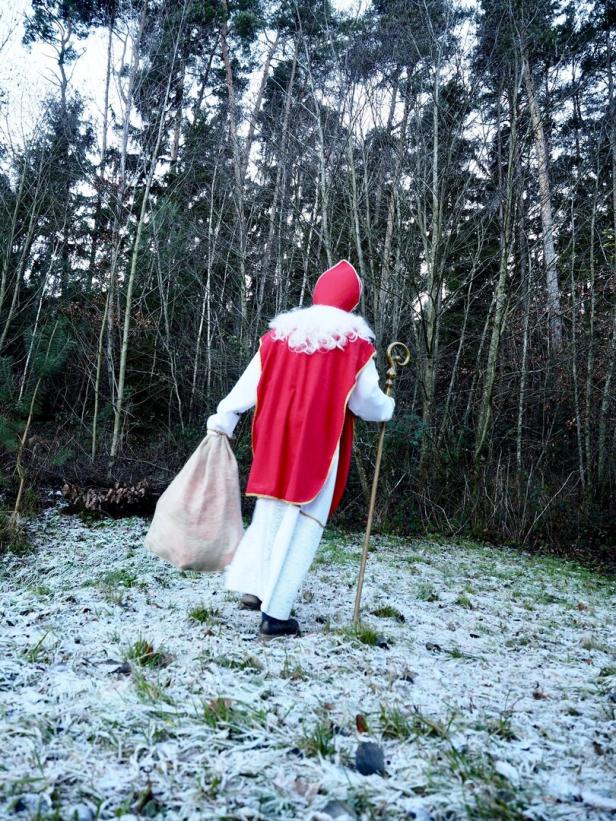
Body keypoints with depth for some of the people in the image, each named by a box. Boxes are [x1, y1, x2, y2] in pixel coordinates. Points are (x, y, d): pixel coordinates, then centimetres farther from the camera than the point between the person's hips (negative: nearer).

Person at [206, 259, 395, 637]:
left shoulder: (280, 332, 5)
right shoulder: (355, 343, -4)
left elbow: (250, 382, 6)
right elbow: (367, 401, -2)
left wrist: (223, 418, 13)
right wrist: (387, 408, 19)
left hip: (275, 443, 4)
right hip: (320, 446, -4)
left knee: (271, 513, 20)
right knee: (302, 523, 2)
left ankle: (253, 587, 16)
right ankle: (275, 614, 4)